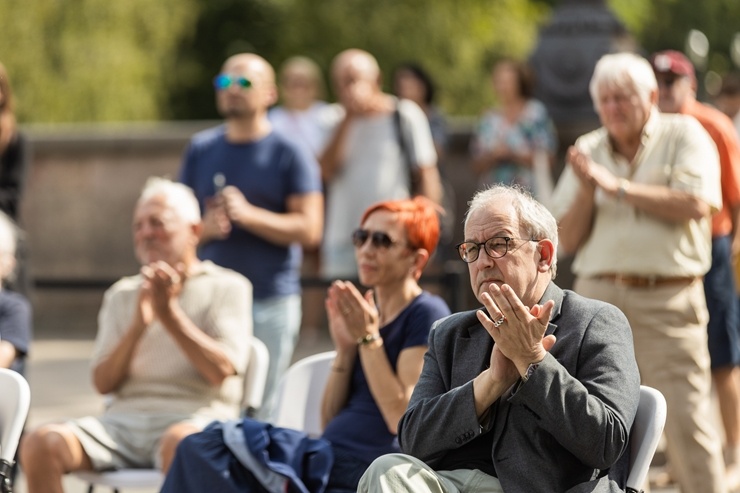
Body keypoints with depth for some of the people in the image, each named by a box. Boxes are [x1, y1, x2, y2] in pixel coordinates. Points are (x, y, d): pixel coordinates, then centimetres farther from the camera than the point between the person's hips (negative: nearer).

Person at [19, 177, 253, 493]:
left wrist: (169, 313, -11)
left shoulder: (227, 287, 10)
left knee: (180, 443, -42)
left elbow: (221, 371, -6)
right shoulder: (122, 295, 23)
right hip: (123, 420, 4)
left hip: (194, 421, -4)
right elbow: (103, 382, 10)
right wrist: (139, 325, -6)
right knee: (40, 443, -25)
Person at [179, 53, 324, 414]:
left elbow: (309, 230, -7)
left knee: (259, 406, -3)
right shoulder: (200, 150, 13)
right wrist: (205, 228, -8)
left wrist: (248, 214, -17)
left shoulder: (289, 156, 1)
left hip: (271, 302, -3)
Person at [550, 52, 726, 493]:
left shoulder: (684, 136, 2)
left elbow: (696, 205, -15)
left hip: (668, 300, -4)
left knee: (684, 418, -10)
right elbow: (569, 240, 10)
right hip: (599, 295, 4)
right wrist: (587, 189, -7)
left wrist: (619, 187, -12)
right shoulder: (589, 151, 13)